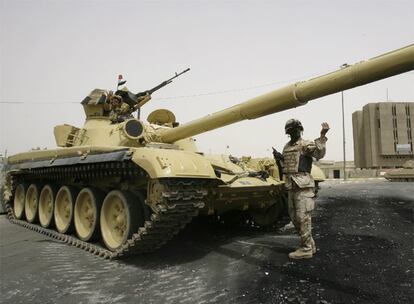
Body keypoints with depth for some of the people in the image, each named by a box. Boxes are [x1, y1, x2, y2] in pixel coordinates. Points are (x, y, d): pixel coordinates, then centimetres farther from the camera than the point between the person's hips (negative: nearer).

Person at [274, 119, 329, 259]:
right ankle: (309, 244, 26)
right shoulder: (286, 147, 17)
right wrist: (278, 158, 8)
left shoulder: (306, 144, -5)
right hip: (291, 186, 8)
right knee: (294, 217, 12)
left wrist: (322, 136, -32)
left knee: (303, 216, -5)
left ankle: (306, 249, 6)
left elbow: (319, 153, -23)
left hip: (303, 185, -8)